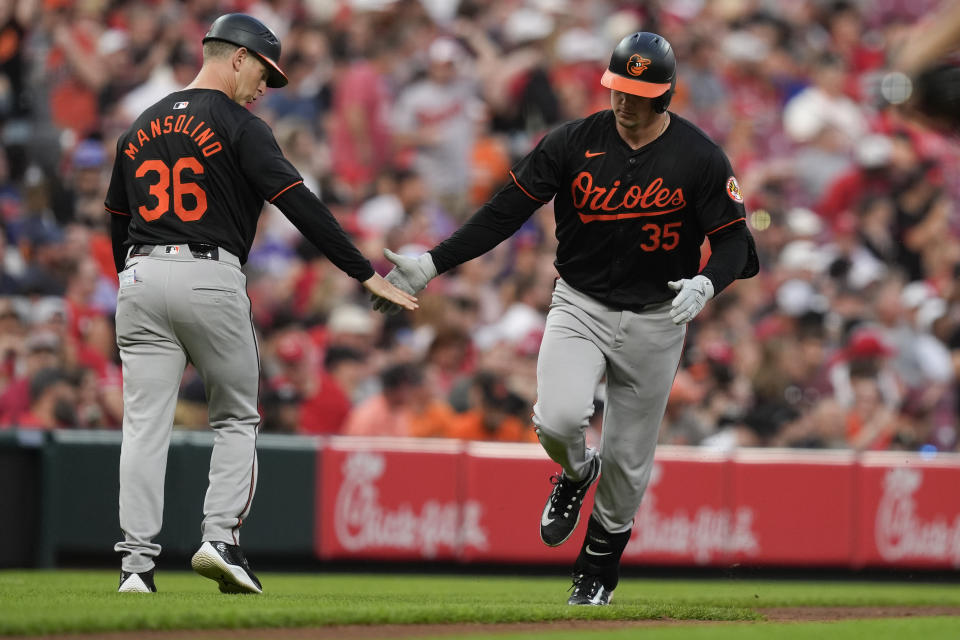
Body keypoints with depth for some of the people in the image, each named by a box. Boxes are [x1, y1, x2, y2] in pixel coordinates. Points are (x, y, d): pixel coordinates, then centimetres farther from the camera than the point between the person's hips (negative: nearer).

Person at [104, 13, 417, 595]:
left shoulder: (142, 128, 17)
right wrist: (367, 274, -10)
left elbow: (118, 219, 22)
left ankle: (137, 563, -4)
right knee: (237, 417, 11)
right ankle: (221, 538, -4)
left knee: (145, 425, 2)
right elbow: (301, 205, -10)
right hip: (210, 278, -5)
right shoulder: (239, 128, -3)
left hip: (141, 277, 5)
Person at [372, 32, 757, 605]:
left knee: (628, 460, 6)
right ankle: (576, 473, 13)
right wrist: (432, 264, -12)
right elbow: (505, 212, -5)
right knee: (558, 419, -25)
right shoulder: (574, 143, -6)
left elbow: (733, 239, -6)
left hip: (655, 319, 0)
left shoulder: (699, 158, -10)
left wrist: (705, 283, -29)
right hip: (580, 305, 0)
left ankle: (599, 571, 29)